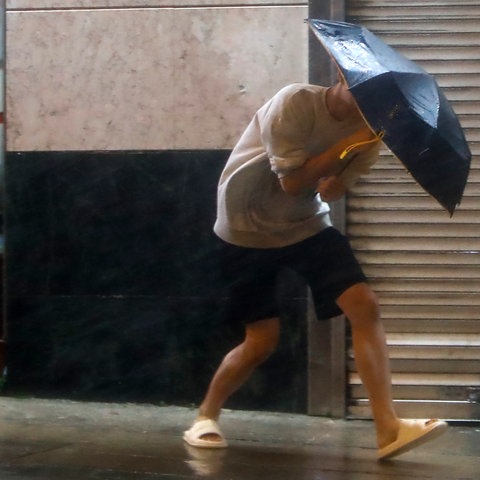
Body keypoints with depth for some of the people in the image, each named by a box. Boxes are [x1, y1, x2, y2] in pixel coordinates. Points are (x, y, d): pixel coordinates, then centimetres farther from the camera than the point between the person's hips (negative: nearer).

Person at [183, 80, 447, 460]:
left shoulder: (367, 126, -6)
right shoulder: (294, 103, -23)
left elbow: (331, 192, -15)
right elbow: (292, 181, -25)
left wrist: (364, 147, -30)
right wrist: (349, 145, -28)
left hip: (307, 225, 5)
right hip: (249, 230, -5)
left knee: (365, 304, -14)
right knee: (263, 339, -5)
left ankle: (388, 428, -15)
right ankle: (206, 416, 22)